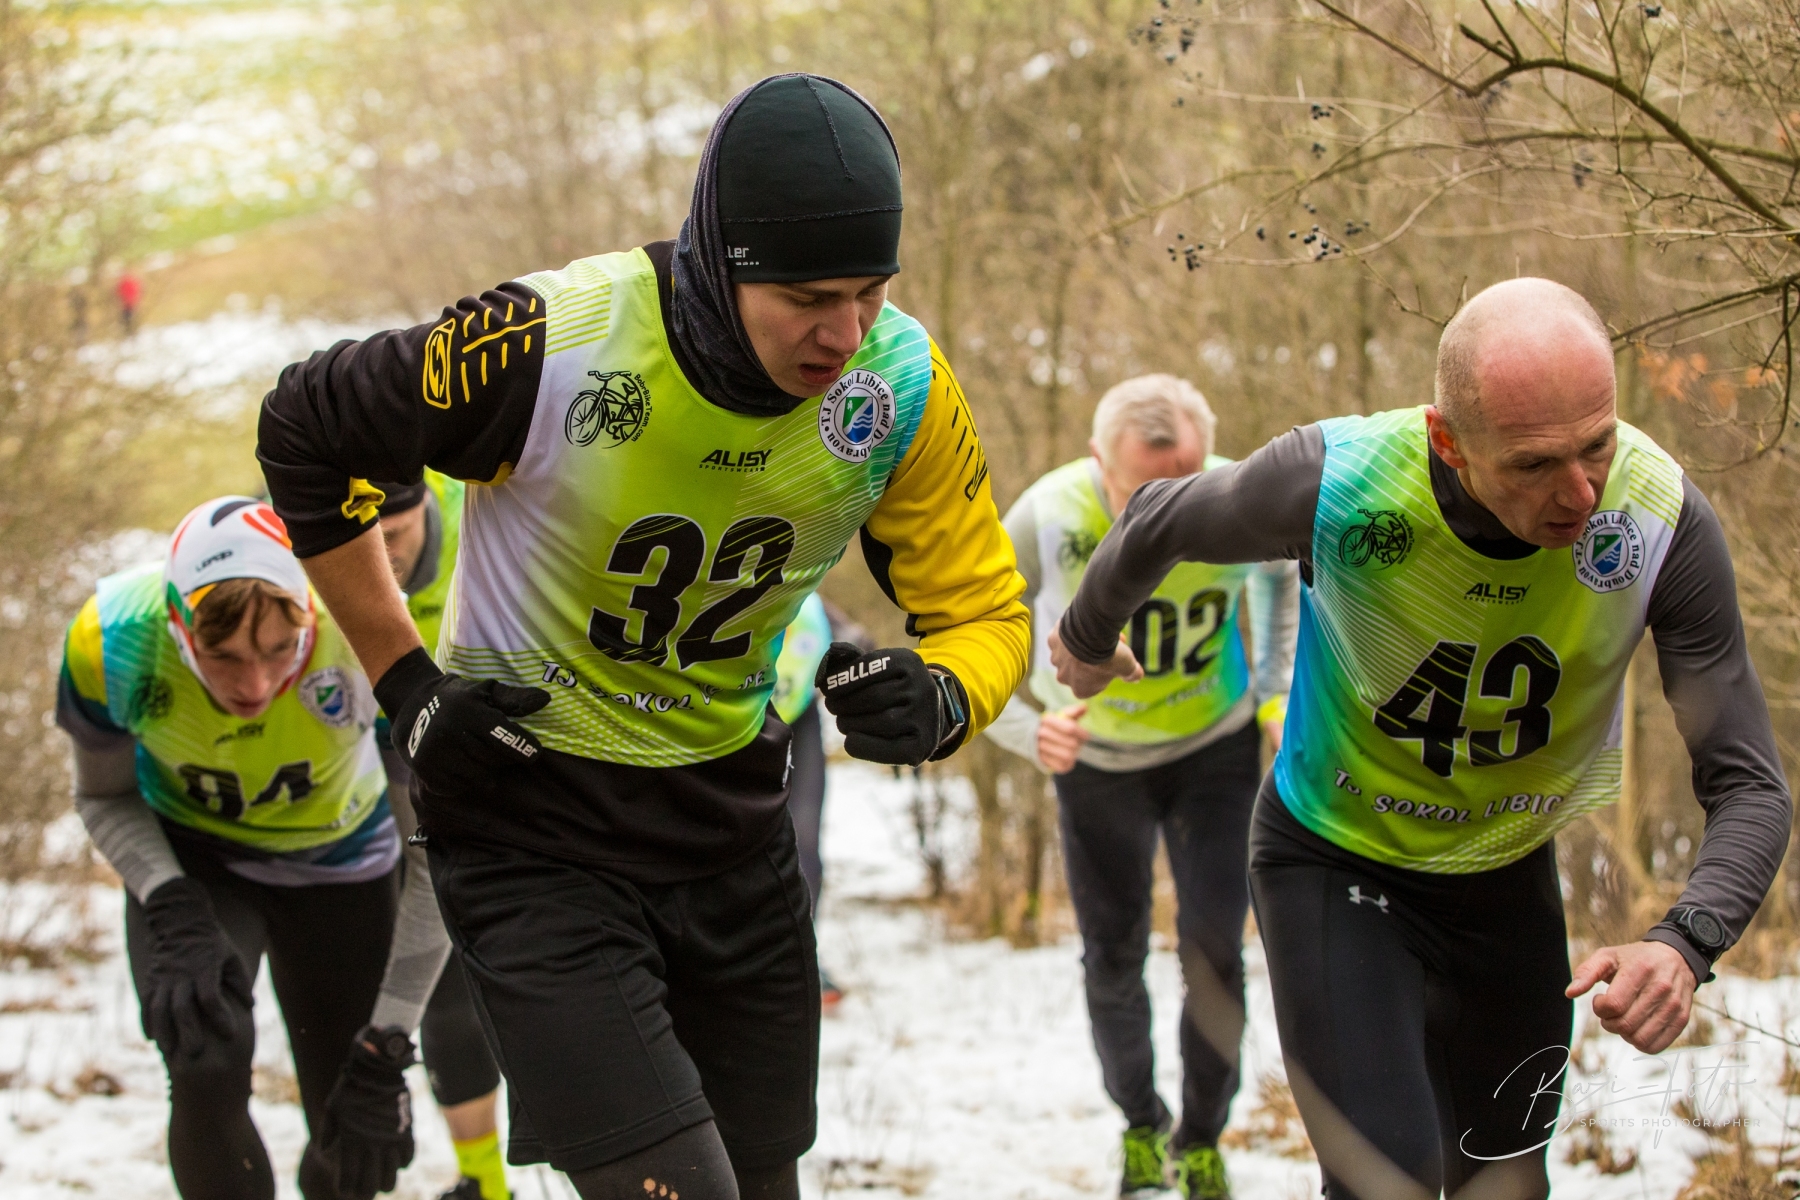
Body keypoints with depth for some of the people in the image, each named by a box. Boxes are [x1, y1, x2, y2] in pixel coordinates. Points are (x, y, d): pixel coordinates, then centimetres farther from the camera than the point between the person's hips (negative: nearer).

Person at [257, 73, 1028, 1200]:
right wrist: (406, 683, -8)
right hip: (535, 821, -5)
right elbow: (304, 434, -8)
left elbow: (986, 607, 0)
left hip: (730, 811, 5)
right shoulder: (553, 346, -25)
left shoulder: (902, 385, -13)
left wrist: (939, 702, -25)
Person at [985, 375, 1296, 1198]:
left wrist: (1279, 693, -8)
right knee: (1113, 957, 10)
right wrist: (1028, 730, -43)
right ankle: (1140, 1128, 36)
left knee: (1213, 944, -9)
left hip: (1214, 748, 0)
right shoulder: (1047, 520, -32)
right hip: (1098, 756, 0)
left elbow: (1284, 573, 1)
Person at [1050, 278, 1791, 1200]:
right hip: (1331, 860, -3)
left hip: (1509, 876, 3)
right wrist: (1086, 643, 13)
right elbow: (1156, 526, -7)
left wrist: (1686, 942, -41)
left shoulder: (1661, 515, -27)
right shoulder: (1336, 481, -31)